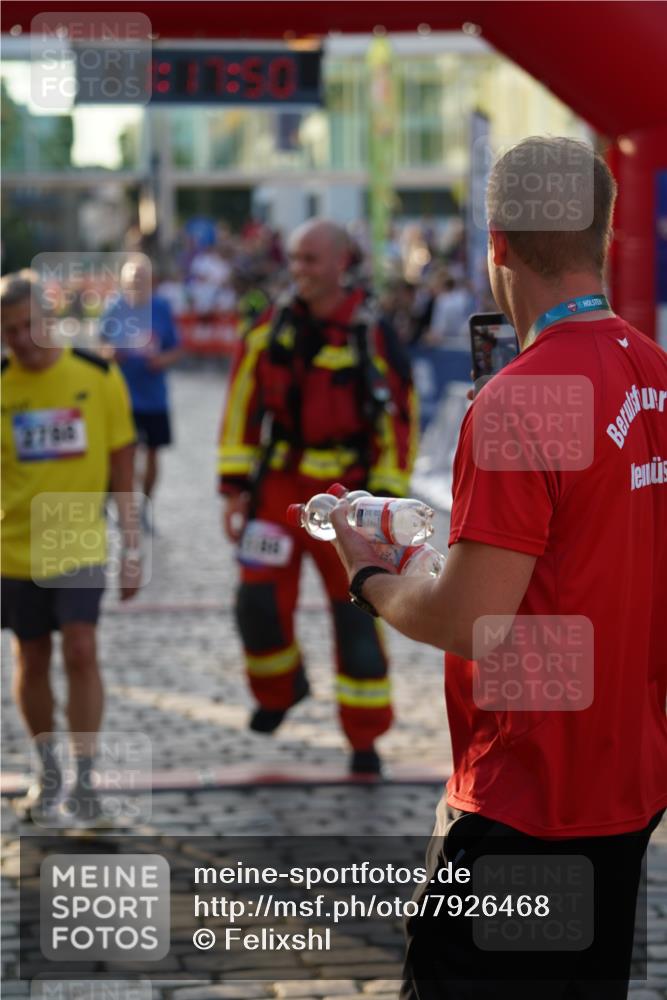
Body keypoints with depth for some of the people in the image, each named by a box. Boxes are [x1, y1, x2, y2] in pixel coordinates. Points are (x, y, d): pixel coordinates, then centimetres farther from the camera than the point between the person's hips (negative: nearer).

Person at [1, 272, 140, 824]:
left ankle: (84, 780, -3)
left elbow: (121, 469, 3)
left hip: (80, 545, -1)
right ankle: (48, 772, 27)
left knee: (81, 652, -12)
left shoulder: (98, 376, -4)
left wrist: (132, 548, 1)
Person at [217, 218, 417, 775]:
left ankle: (365, 739, 13)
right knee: (258, 603, -2)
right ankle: (280, 688, 30)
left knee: (356, 615, 1)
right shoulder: (270, 331, 2)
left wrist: (385, 501, -8)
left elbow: (399, 421, -5)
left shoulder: (373, 339, -9)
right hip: (278, 488, 3)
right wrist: (235, 487, 4)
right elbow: (241, 409, 8)